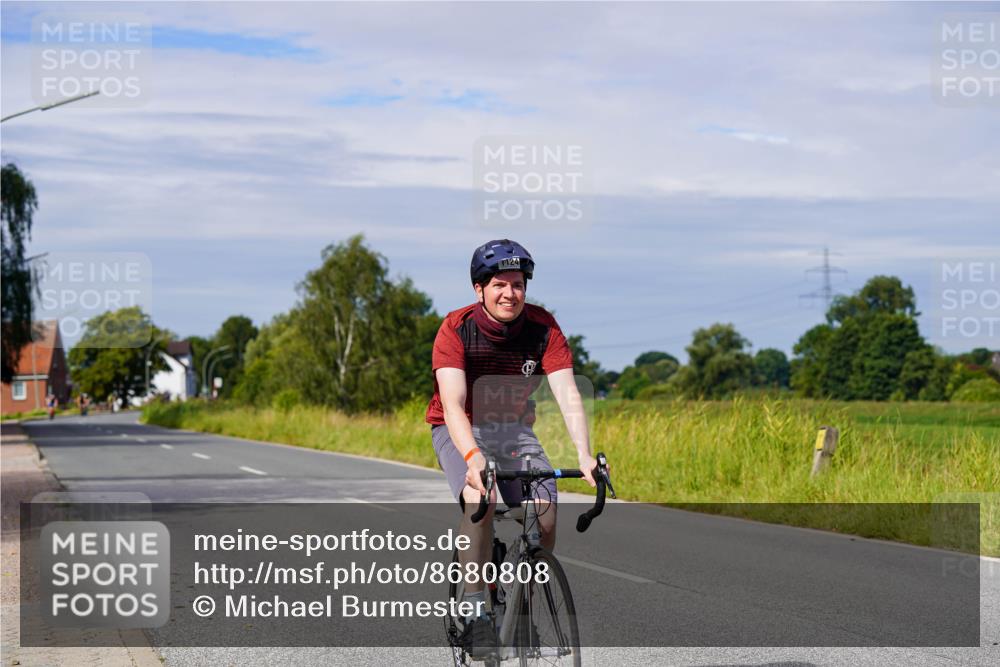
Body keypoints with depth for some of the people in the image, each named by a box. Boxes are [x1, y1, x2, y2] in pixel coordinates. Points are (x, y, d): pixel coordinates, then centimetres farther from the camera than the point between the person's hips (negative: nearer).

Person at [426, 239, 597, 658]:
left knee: (545, 512, -18)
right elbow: (453, 403, -35)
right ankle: (475, 612, -26)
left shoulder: (542, 328, -16)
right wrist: (473, 457, -52)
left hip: (513, 427, 3)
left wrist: (584, 455, -40)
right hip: (460, 430, -3)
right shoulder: (457, 329, -24)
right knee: (479, 498, -32)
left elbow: (567, 394, -24)